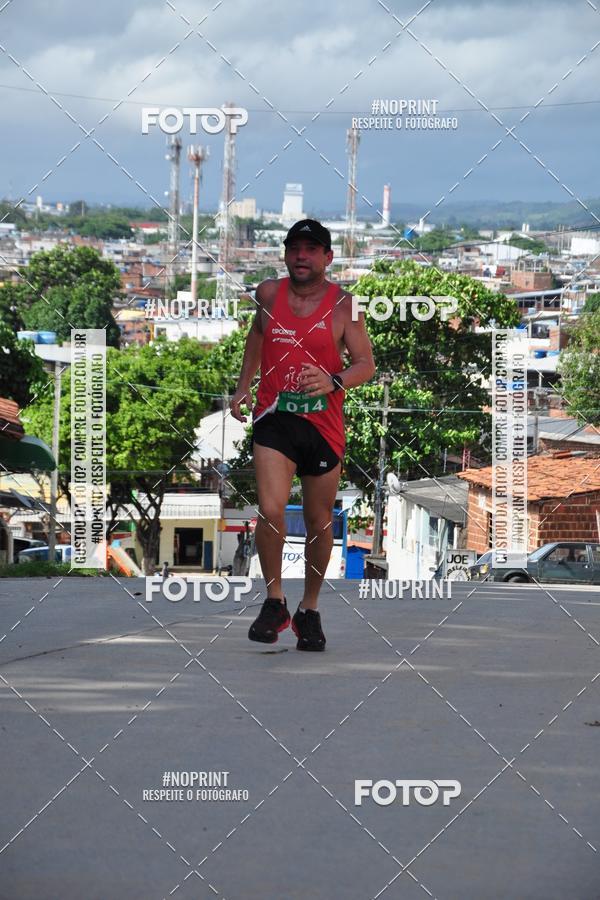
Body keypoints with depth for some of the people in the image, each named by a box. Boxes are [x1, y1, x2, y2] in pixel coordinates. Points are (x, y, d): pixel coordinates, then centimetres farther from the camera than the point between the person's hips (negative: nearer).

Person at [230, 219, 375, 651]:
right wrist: (243, 386, 23)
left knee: (320, 524, 9)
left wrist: (334, 381, -22)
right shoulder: (269, 294, 3)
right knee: (271, 513, -18)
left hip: (323, 424, 0)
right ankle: (274, 602, 0)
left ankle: (310, 611, 26)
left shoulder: (343, 305, -4)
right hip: (274, 420, 0)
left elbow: (366, 364, -3)